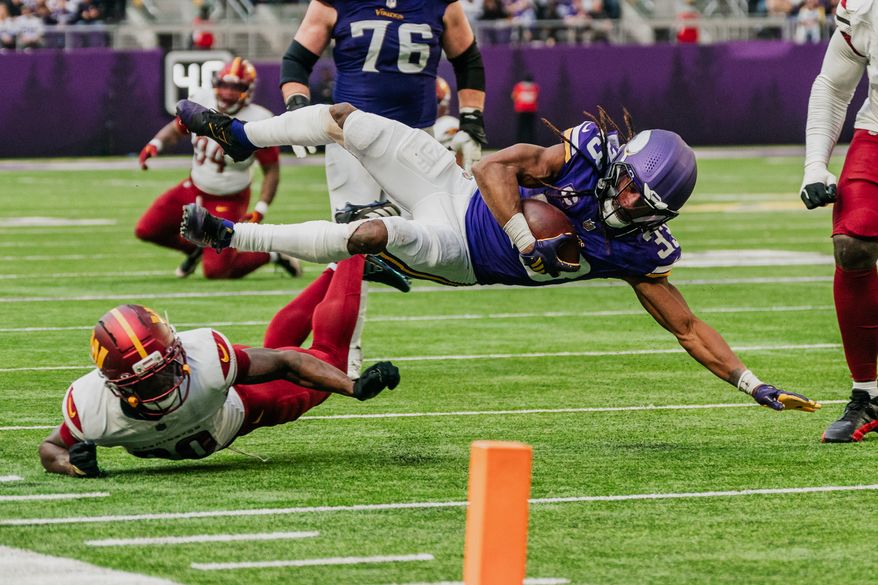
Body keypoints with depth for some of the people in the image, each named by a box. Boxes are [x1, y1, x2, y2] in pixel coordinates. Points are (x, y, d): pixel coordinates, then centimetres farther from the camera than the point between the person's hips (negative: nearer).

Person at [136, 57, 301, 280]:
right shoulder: (202, 102, -10)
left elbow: (272, 171, -14)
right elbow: (176, 129, 8)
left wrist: (260, 210, -21)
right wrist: (155, 144, -12)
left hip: (227, 201, -6)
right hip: (194, 187, 6)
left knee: (216, 271, -9)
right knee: (146, 230, 1)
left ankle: (270, 255, 17)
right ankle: (195, 247, 30)